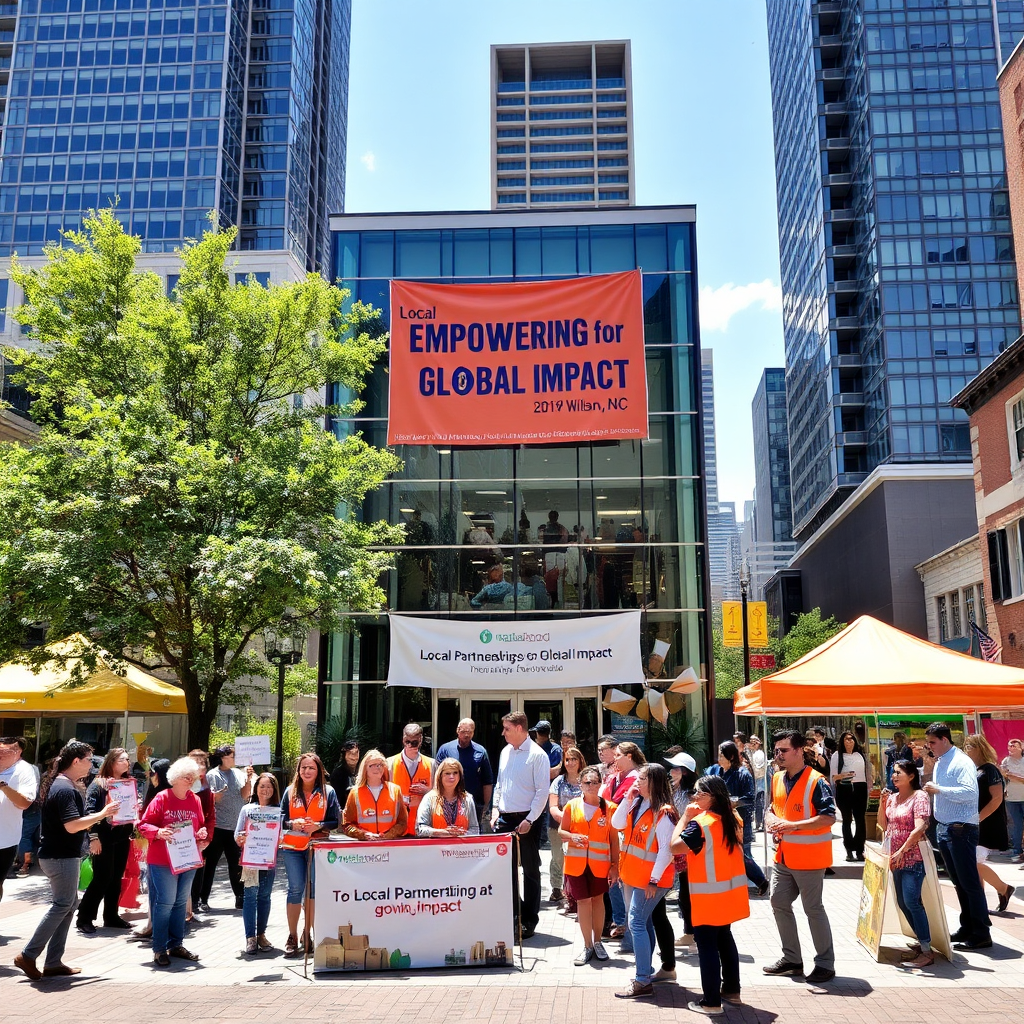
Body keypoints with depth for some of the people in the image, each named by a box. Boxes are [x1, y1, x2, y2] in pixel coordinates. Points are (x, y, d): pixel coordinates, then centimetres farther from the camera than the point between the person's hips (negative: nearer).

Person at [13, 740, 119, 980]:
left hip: (62, 855, 11)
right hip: (61, 857, -11)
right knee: (62, 906, -3)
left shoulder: (62, 784, 13)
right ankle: (28, 956, 4)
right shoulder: (65, 788, -19)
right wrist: (102, 814, -19)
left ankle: (53, 963, 17)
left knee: (68, 905, 12)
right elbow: (72, 825, -26)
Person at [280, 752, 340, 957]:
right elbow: (281, 818, 6)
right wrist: (292, 824, -14)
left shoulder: (328, 792, 2)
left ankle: (307, 934, 17)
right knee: (295, 890, -1)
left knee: (313, 890, 4)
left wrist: (318, 826, -16)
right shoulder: (290, 792, 6)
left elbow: (336, 821, 1)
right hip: (293, 847, 1)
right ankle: (292, 937, 8)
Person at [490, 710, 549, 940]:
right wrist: (495, 808, 6)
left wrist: (529, 820, -17)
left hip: (527, 820, -6)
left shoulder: (537, 755, -11)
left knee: (530, 870, 5)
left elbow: (542, 791, -13)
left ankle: (529, 921, 14)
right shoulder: (505, 752, 9)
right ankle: (512, 914, 23)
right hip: (505, 818, 6)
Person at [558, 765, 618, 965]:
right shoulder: (572, 806, 0)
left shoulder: (609, 808, -3)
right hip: (576, 862, 1)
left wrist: (615, 865, -3)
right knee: (583, 901, 3)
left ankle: (598, 942, 27)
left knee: (598, 899, 12)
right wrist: (572, 837, -15)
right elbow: (561, 831, 6)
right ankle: (587, 946, 14)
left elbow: (614, 838, 0)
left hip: (600, 862, 0)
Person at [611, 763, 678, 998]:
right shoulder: (637, 804, 7)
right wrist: (627, 799, -6)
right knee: (640, 922, 17)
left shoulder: (663, 813, -18)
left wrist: (654, 879, -20)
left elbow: (666, 850, -19)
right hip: (631, 875, 9)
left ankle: (643, 982, -6)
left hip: (650, 879, -9)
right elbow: (617, 824, 2)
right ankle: (646, 969, 30)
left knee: (637, 923, -10)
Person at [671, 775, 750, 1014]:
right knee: (724, 938, 20)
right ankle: (731, 990, 30)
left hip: (709, 893, -8)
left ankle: (711, 1001, 3)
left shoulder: (700, 823, -22)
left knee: (706, 944, 0)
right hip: (730, 890, 8)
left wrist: (685, 818, -14)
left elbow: (675, 846, -21)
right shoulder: (733, 819, 3)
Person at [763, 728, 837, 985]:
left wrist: (792, 825, -28)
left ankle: (825, 964, 16)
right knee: (779, 904, 12)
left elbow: (829, 817, -23)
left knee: (813, 910, 1)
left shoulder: (816, 781, -17)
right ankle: (792, 959, 26)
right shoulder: (777, 779, 7)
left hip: (809, 857, -8)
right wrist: (770, 820, -3)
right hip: (783, 855, 8)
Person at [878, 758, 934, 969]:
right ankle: (921, 942, 24)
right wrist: (882, 802, 1)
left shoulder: (919, 796, -10)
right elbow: (883, 825, 14)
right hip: (897, 859, 8)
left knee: (911, 901, -14)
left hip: (913, 858, -8)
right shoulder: (893, 798, 12)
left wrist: (901, 851, -18)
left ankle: (927, 952, -9)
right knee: (903, 903, 11)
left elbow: (919, 828, -19)